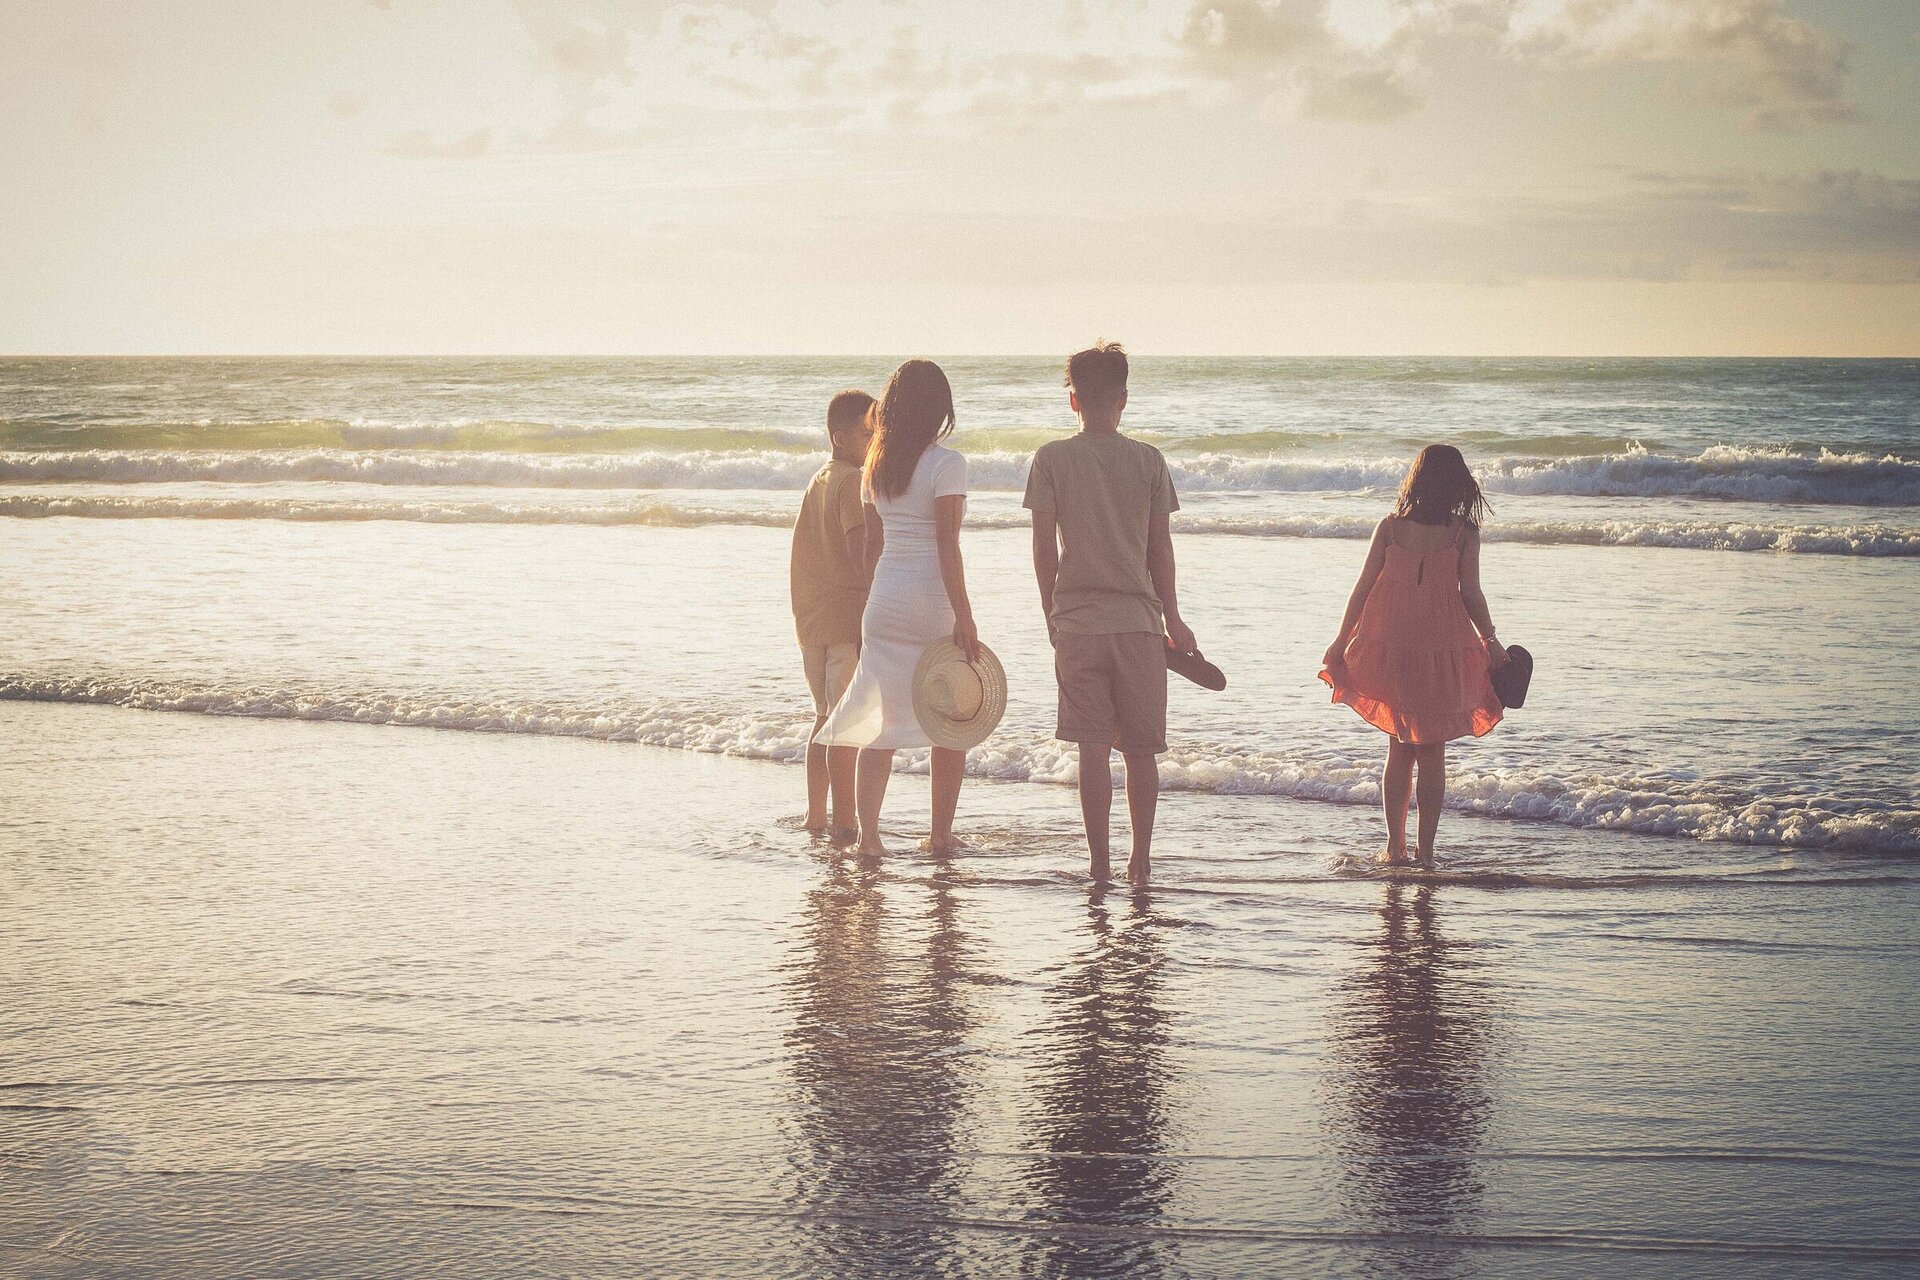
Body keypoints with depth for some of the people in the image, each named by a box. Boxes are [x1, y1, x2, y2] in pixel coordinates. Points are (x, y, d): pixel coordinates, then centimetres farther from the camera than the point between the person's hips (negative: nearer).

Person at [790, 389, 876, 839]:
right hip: (849, 615, -9)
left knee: (827, 717, 16)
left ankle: (815, 818, 20)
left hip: (812, 617, 9)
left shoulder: (818, 481, 17)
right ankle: (843, 824, -7)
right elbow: (861, 549, -20)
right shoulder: (853, 481, -10)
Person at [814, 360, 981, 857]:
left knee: (880, 721, 6)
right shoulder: (946, 464, -10)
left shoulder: (877, 465, 9)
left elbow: (873, 544, 12)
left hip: (884, 599, 5)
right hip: (933, 601, -5)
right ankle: (941, 834, 15)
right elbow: (947, 545, -16)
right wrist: (964, 615, -17)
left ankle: (868, 833, -2)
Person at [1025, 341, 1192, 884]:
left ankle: (1100, 861, 1)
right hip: (1139, 619, 1)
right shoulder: (1147, 460, 1)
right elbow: (1160, 547, 5)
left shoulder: (1052, 458, -2)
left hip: (1078, 620, -1)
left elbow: (1044, 545, -3)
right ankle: (1141, 859, 11)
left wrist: (1051, 610, 10)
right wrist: (1171, 618, 15)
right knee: (1141, 748, 10)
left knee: (1093, 747, 2)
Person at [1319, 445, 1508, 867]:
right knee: (1432, 753, 7)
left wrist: (1341, 641, 8)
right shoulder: (1463, 531, -5)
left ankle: (1395, 845, 13)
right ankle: (1425, 848, 5)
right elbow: (1470, 592, -6)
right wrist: (1490, 640, 5)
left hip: (1391, 649, 2)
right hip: (1442, 648, -2)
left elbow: (1363, 587, 1)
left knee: (1399, 750, 13)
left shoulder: (1390, 527, 0)